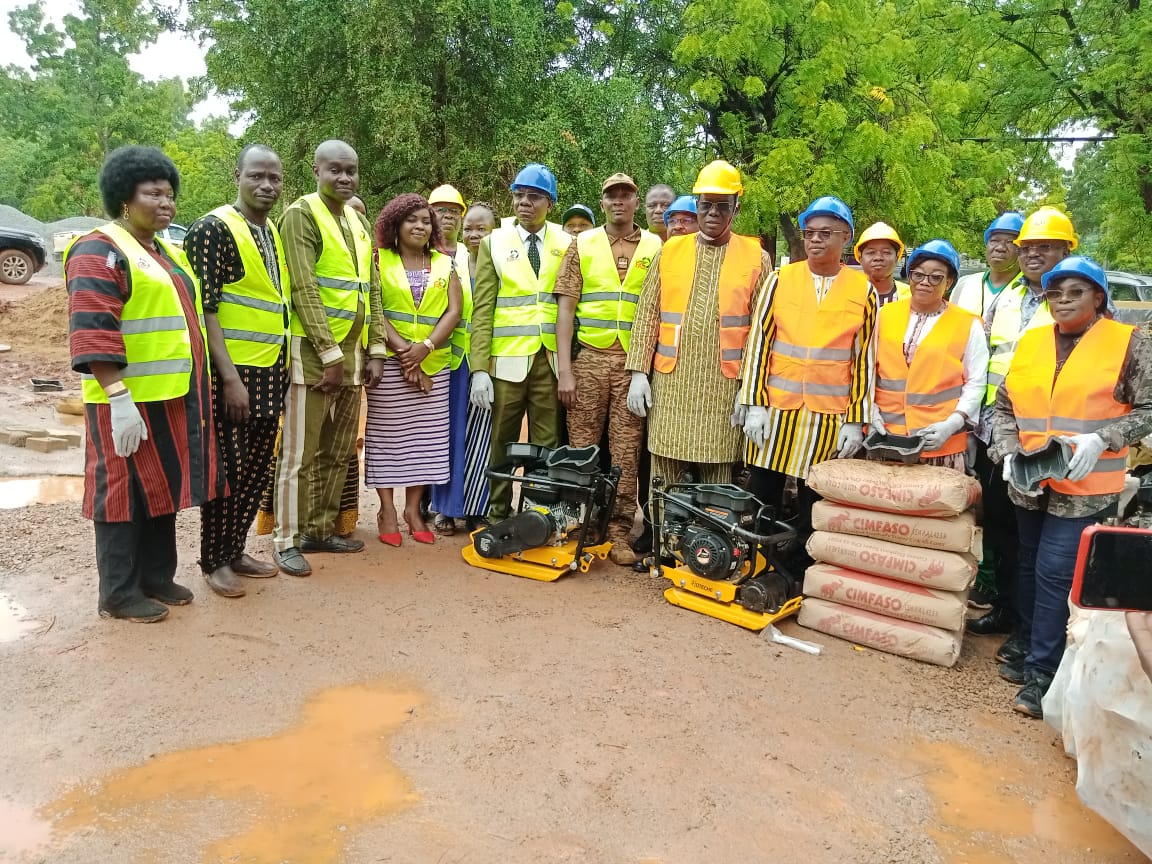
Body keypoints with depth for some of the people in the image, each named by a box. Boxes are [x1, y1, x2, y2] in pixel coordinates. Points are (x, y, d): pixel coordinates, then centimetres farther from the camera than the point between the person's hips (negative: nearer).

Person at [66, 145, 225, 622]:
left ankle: (157, 576, 27)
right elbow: (93, 335, -19)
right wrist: (119, 399, -24)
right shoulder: (99, 252, -11)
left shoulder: (167, 253, 17)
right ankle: (118, 593, 13)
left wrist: (199, 389, 19)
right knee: (126, 491, 1)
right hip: (131, 400, -8)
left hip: (176, 396, 8)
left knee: (164, 487, 14)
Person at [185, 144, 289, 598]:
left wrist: (283, 365, 15)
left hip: (270, 371, 8)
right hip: (231, 372, -8)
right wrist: (230, 376, -21)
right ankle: (214, 561, 14)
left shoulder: (273, 233, 14)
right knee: (228, 468, -1)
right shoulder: (213, 228, -10)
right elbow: (205, 308, -16)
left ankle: (235, 550, 26)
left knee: (258, 467, 12)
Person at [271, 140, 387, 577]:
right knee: (300, 453, -2)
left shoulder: (359, 221, 16)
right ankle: (287, 540, 9)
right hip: (313, 352, -7)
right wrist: (331, 355, -18)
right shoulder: (301, 215, -7)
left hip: (353, 353, 7)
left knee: (338, 451, 13)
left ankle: (321, 530, 24)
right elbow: (305, 290, -15)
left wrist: (376, 351, 9)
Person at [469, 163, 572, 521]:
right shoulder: (494, 243, 7)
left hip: (552, 360, 1)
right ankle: (498, 514, 18)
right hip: (507, 358, 0)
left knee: (546, 445, 4)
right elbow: (482, 309, 2)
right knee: (501, 444, 6)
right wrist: (479, 368, -7)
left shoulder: (567, 244, 9)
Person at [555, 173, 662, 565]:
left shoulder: (655, 248, 8)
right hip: (589, 358, 0)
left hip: (634, 361, 0)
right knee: (581, 448, 3)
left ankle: (619, 531, 11)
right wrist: (564, 370, -6)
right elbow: (566, 308, 2)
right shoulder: (581, 245, 7)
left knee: (627, 452, 2)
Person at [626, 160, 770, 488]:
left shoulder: (756, 258, 4)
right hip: (670, 382, 2)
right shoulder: (670, 251, 8)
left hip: (724, 385, -1)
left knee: (716, 480, 5)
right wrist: (638, 372, -1)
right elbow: (647, 315, 7)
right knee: (663, 480, 6)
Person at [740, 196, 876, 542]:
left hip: (830, 415, 0)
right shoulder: (780, 279, 2)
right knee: (763, 497, 6)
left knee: (815, 504, 8)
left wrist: (856, 420, -2)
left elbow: (864, 360, 2)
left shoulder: (863, 291, 1)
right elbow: (758, 343, 1)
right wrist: (755, 404, -6)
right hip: (777, 407, 1)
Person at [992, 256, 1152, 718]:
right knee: (1030, 568, 14)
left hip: (1086, 487, -4)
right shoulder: (1030, 342, 6)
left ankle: (1041, 672, 3)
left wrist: (1101, 441, -19)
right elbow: (1004, 406, 9)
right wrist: (1010, 451, -6)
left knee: (1055, 572, -8)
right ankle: (1030, 651, 30)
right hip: (1031, 484, 5)